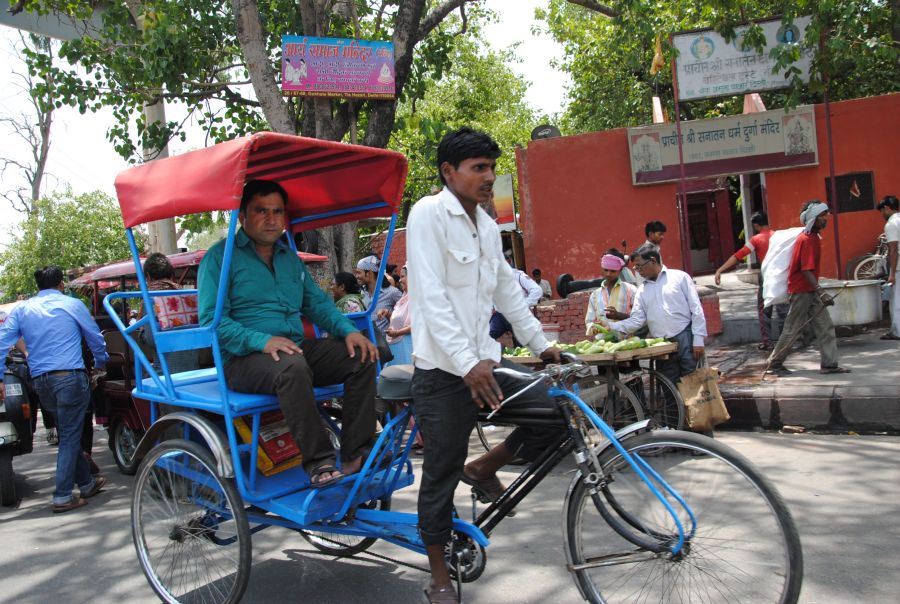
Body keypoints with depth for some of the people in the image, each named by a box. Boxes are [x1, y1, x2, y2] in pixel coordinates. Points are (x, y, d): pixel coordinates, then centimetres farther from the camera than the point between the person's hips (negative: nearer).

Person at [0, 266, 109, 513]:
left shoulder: (22, 309, 11)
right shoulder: (72, 305, 2)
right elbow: (96, 338, 9)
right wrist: (100, 364, 26)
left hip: (40, 381, 5)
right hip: (70, 377, -5)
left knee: (67, 434, 17)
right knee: (70, 437, -1)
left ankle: (86, 483, 28)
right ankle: (63, 497, -2)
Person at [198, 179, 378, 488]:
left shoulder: (291, 259, 20)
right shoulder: (220, 257, -2)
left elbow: (318, 303, 20)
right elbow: (211, 320, -12)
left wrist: (348, 330, -1)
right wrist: (262, 341, -26)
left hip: (297, 349, 7)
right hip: (244, 359, -7)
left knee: (361, 356, -12)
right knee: (292, 366, -38)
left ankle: (355, 455, -12)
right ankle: (318, 463, -31)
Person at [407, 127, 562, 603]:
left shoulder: (487, 226, 13)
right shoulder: (429, 213, -11)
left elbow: (508, 290, 21)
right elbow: (432, 296, -20)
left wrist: (541, 343, 21)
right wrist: (466, 363, -28)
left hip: (485, 361, 7)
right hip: (443, 369, -7)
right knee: (442, 472, 2)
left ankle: (484, 470, 20)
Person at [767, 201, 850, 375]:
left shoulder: (814, 237, 11)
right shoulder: (807, 240, -19)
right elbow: (806, 270, -26)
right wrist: (821, 292, -32)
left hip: (811, 291, 9)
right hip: (801, 291, -9)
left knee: (825, 327, 5)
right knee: (792, 330, 0)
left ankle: (829, 364, 7)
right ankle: (775, 363, 12)